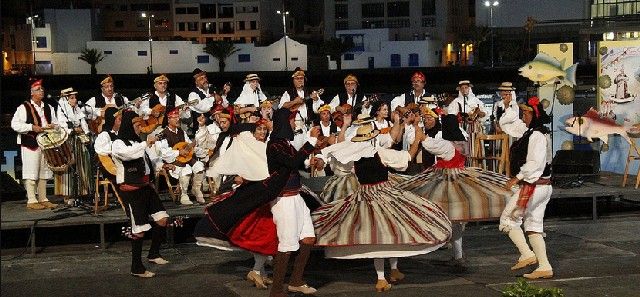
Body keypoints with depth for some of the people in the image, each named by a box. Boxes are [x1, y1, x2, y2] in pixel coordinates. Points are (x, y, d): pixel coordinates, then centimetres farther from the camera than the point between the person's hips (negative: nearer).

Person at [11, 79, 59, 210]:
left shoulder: (48, 108, 16)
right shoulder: (24, 108, -3)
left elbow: (56, 124, 24)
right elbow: (15, 124, -11)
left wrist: (53, 126, 0)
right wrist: (32, 127, -20)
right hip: (30, 144, -6)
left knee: (44, 173, 10)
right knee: (31, 173, -6)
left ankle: (43, 199, 17)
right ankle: (31, 201, -2)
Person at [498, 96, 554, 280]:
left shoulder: (537, 135, -16)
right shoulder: (527, 131, 13)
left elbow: (535, 162, -26)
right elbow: (506, 124, 24)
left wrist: (517, 177, -23)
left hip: (533, 187, -10)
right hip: (543, 187, 10)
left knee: (508, 219, 1)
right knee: (533, 225, 11)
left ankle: (527, 254, 0)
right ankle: (544, 267, 10)